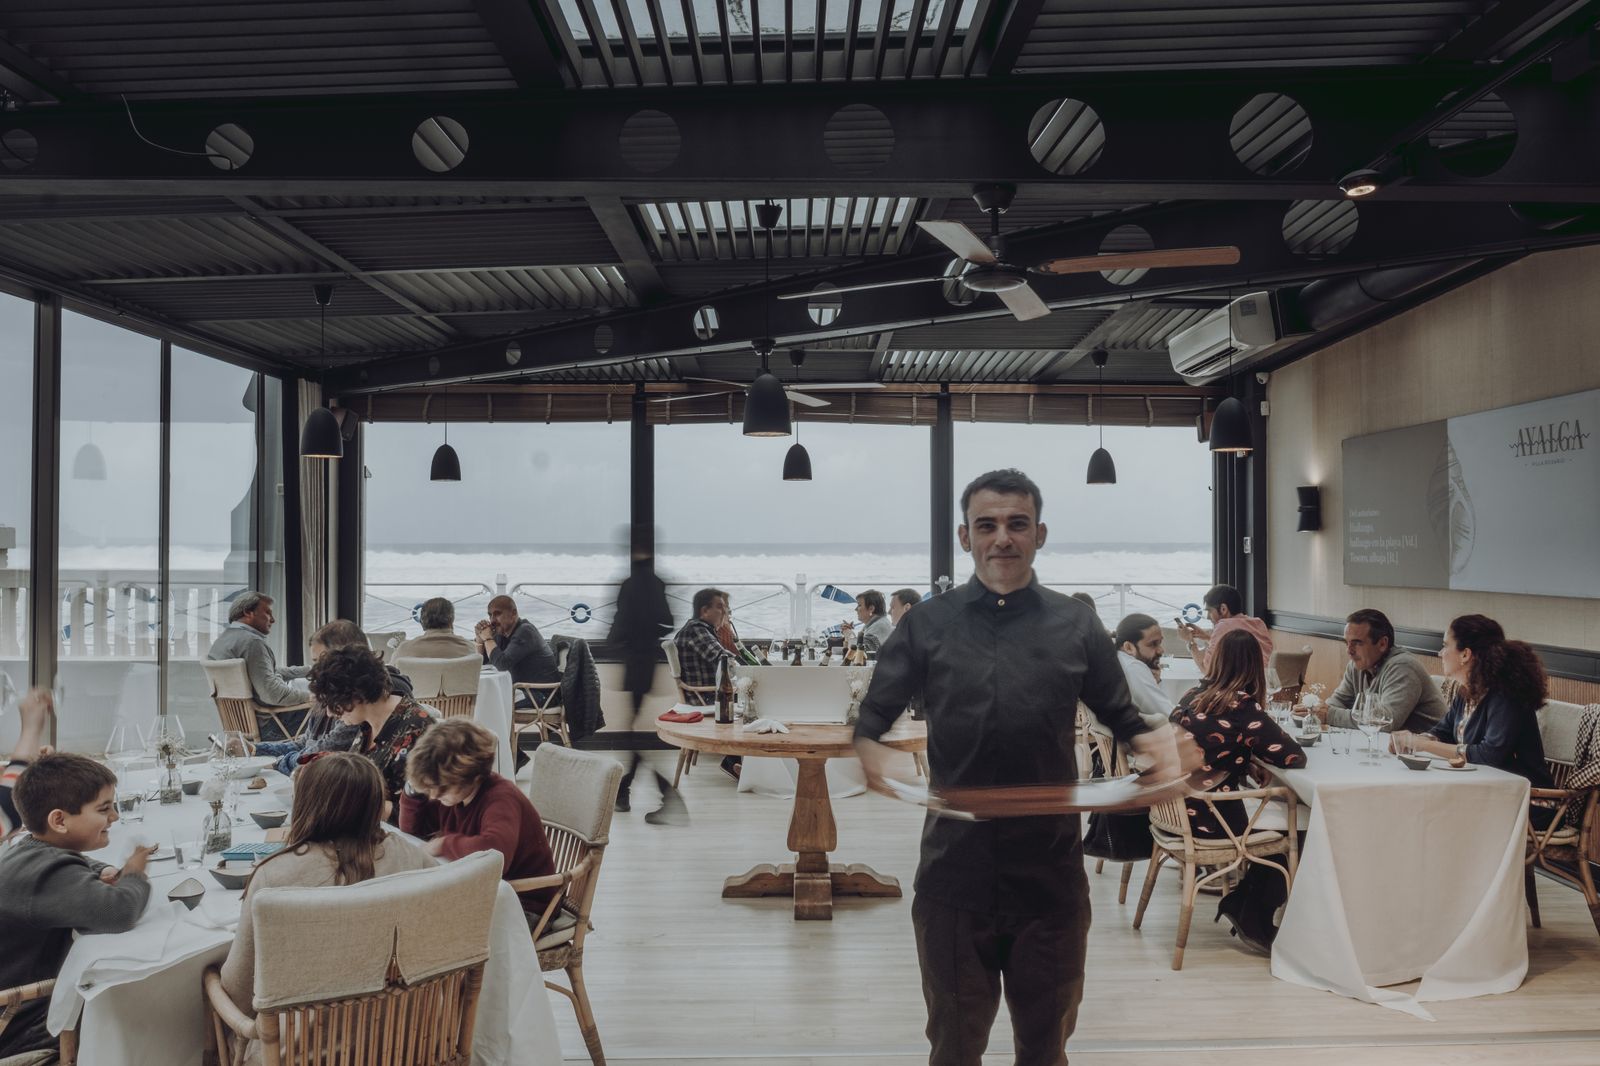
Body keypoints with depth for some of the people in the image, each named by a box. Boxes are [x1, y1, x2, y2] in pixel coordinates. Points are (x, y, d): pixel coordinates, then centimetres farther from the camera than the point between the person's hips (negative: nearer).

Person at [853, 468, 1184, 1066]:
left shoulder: (1076, 625, 3)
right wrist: (870, 750, -20)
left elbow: (1123, 721, 9)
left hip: (1051, 868, 1)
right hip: (954, 865, 0)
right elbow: (871, 720, 2)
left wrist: (1158, 746, -11)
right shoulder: (928, 624, 1)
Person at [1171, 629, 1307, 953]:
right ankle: (1255, 925, 18)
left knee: (1275, 814, 21)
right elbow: (1294, 757, -12)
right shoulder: (1244, 709, -16)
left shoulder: (1193, 696, 3)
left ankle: (1240, 904, 25)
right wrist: (1255, 744, 6)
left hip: (1178, 810, 7)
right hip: (1209, 821, -7)